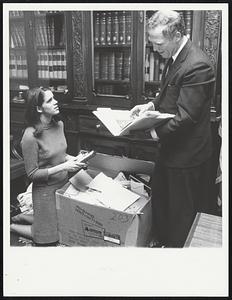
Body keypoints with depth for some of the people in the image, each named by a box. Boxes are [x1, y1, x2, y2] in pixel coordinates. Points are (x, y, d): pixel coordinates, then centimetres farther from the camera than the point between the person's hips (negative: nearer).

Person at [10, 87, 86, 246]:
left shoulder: (59, 124, -2)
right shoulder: (31, 136, -24)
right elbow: (32, 174, -20)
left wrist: (70, 158, -6)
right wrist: (63, 167, -26)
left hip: (63, 183, 7)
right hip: (46, 189, -7)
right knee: (49, 239, 11)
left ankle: (21, 217, 37)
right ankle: (9, 226, 29)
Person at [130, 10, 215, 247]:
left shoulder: (197, 66, -24)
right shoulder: (174, 58, 6)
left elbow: (185, 116, -25)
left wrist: (158, 132, -15)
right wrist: (152, 105, 3)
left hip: (186, 153, -10)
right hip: (170, 148, 10)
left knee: (182, 213, 9)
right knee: (160, 199, 24)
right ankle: (162, 241, 45)